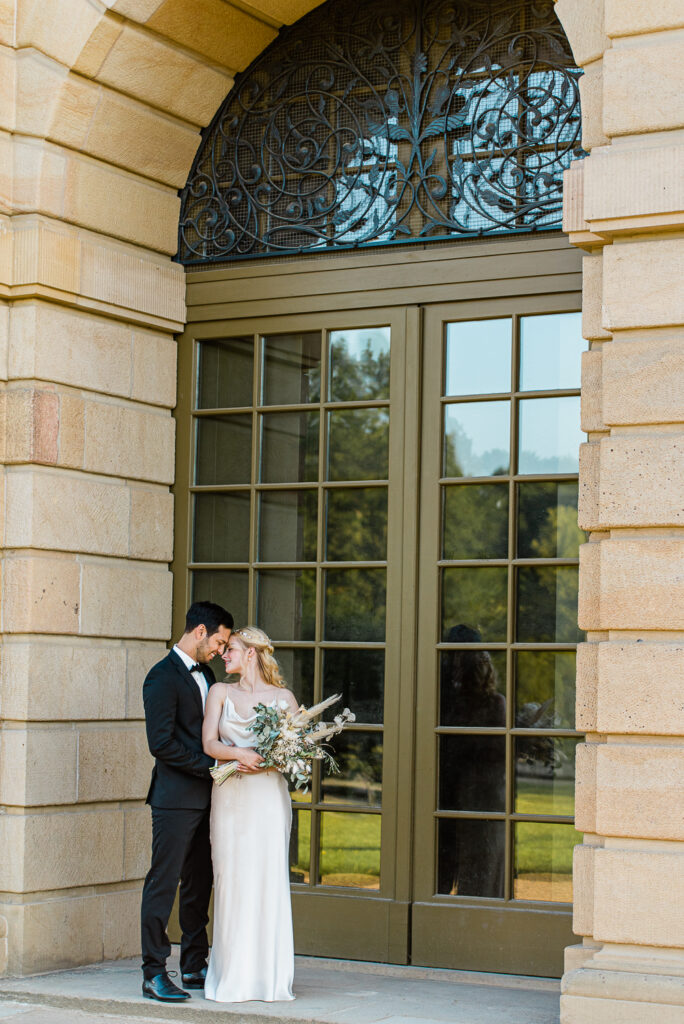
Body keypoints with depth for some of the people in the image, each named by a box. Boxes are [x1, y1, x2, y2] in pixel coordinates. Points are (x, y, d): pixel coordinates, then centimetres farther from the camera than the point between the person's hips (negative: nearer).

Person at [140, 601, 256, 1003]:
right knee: (164, 882, -4)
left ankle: (195, 966, 21)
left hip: (205, 796, 9)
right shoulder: (163, 677, -13)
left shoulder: (206, 674, 15)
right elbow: (162, 743, -19)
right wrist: (213, 765, -16)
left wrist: (234, 755, 4)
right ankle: (154, 973, 0)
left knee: (200, 883, 13)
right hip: (177, 797, -9)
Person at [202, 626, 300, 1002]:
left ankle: (269, 978, 4)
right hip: (230, 797, 1)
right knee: (231, 880, -1)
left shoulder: (283, 697, 6)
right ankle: (233, 978, 6)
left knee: (268, 879, -3)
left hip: (269, 795, -1)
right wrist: (239, 754, -19)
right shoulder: (220, 692, 10)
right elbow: (209, 742, -1)